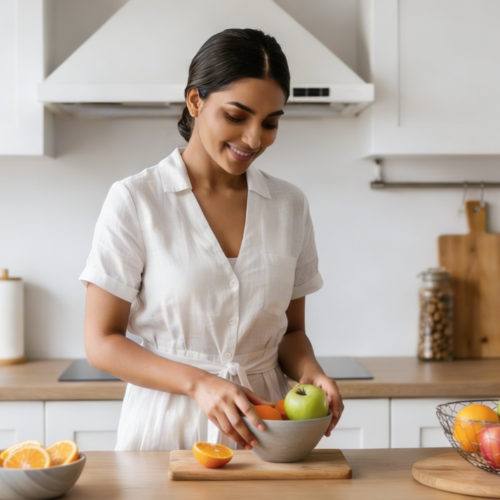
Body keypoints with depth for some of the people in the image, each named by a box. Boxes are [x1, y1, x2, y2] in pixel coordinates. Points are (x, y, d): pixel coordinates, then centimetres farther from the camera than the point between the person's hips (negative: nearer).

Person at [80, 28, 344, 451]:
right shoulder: (134, 201, -4)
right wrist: (199, 383, -16)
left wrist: (309, 373, -6)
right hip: (167, 430, -2)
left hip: (263, 429, 3)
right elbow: (101, 342, -4)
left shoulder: (290, 205, 8)